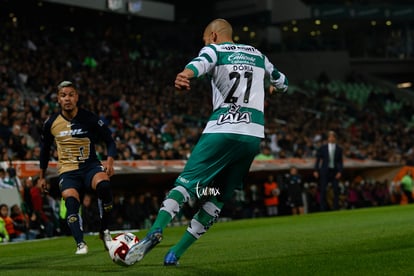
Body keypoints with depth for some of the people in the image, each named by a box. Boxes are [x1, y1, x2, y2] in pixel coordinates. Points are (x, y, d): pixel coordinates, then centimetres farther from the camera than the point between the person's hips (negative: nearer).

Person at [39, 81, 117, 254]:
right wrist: (42, 176, 23)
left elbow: (109, 140, 3)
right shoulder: (51, 123, 3)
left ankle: (104, 231, -15)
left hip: (90, 165, -1)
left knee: (104, 185, -34)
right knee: (71, 200, -30)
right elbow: (45, 149, 19)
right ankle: (80, 243, -27)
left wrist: (110, 160, -16)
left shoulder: (90, 118, -4)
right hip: (67, 171, 1)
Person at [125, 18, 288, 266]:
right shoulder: (258, 55, 23)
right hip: (254, 135, 4)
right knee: (218, 198, 9)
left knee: (187, 183, -5)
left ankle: (156, 231, -28)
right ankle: (176, 252, 6)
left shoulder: (214, 50, 7)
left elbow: (201, 63, -19)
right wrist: (270, 88, 62)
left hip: (222, 130, -4)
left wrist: (186, 75, -41)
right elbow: (282, 83, 39)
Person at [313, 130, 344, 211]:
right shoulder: (323, 148, 5)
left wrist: (340, 172, -8)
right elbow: (318, 159, 5)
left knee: (336, 190, -3)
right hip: (324, 171, -1)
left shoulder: (339, 149, 6)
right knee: (323, 190, -2)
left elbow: (341, 162, 5)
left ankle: (336, 209, 2)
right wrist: (316, 170, -3)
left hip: (335, 172, 1)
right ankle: (323, 208, 2)